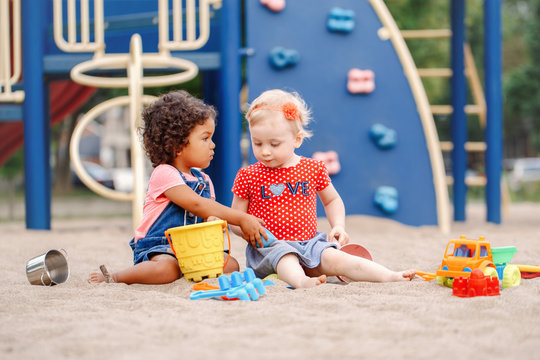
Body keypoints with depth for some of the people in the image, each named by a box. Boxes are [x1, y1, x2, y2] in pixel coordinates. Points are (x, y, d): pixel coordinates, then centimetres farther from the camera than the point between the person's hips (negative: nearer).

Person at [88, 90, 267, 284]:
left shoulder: (204, 181, 17)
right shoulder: (164, 174, -9)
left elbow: (209, 214, 13)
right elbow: (196, 205, -19)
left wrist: (214, 221, -16)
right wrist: (242, 219, -20)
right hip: (155, 248, -7)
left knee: (230, 265, -15)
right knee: (167, 269, -38)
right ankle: (115, 277, -15)